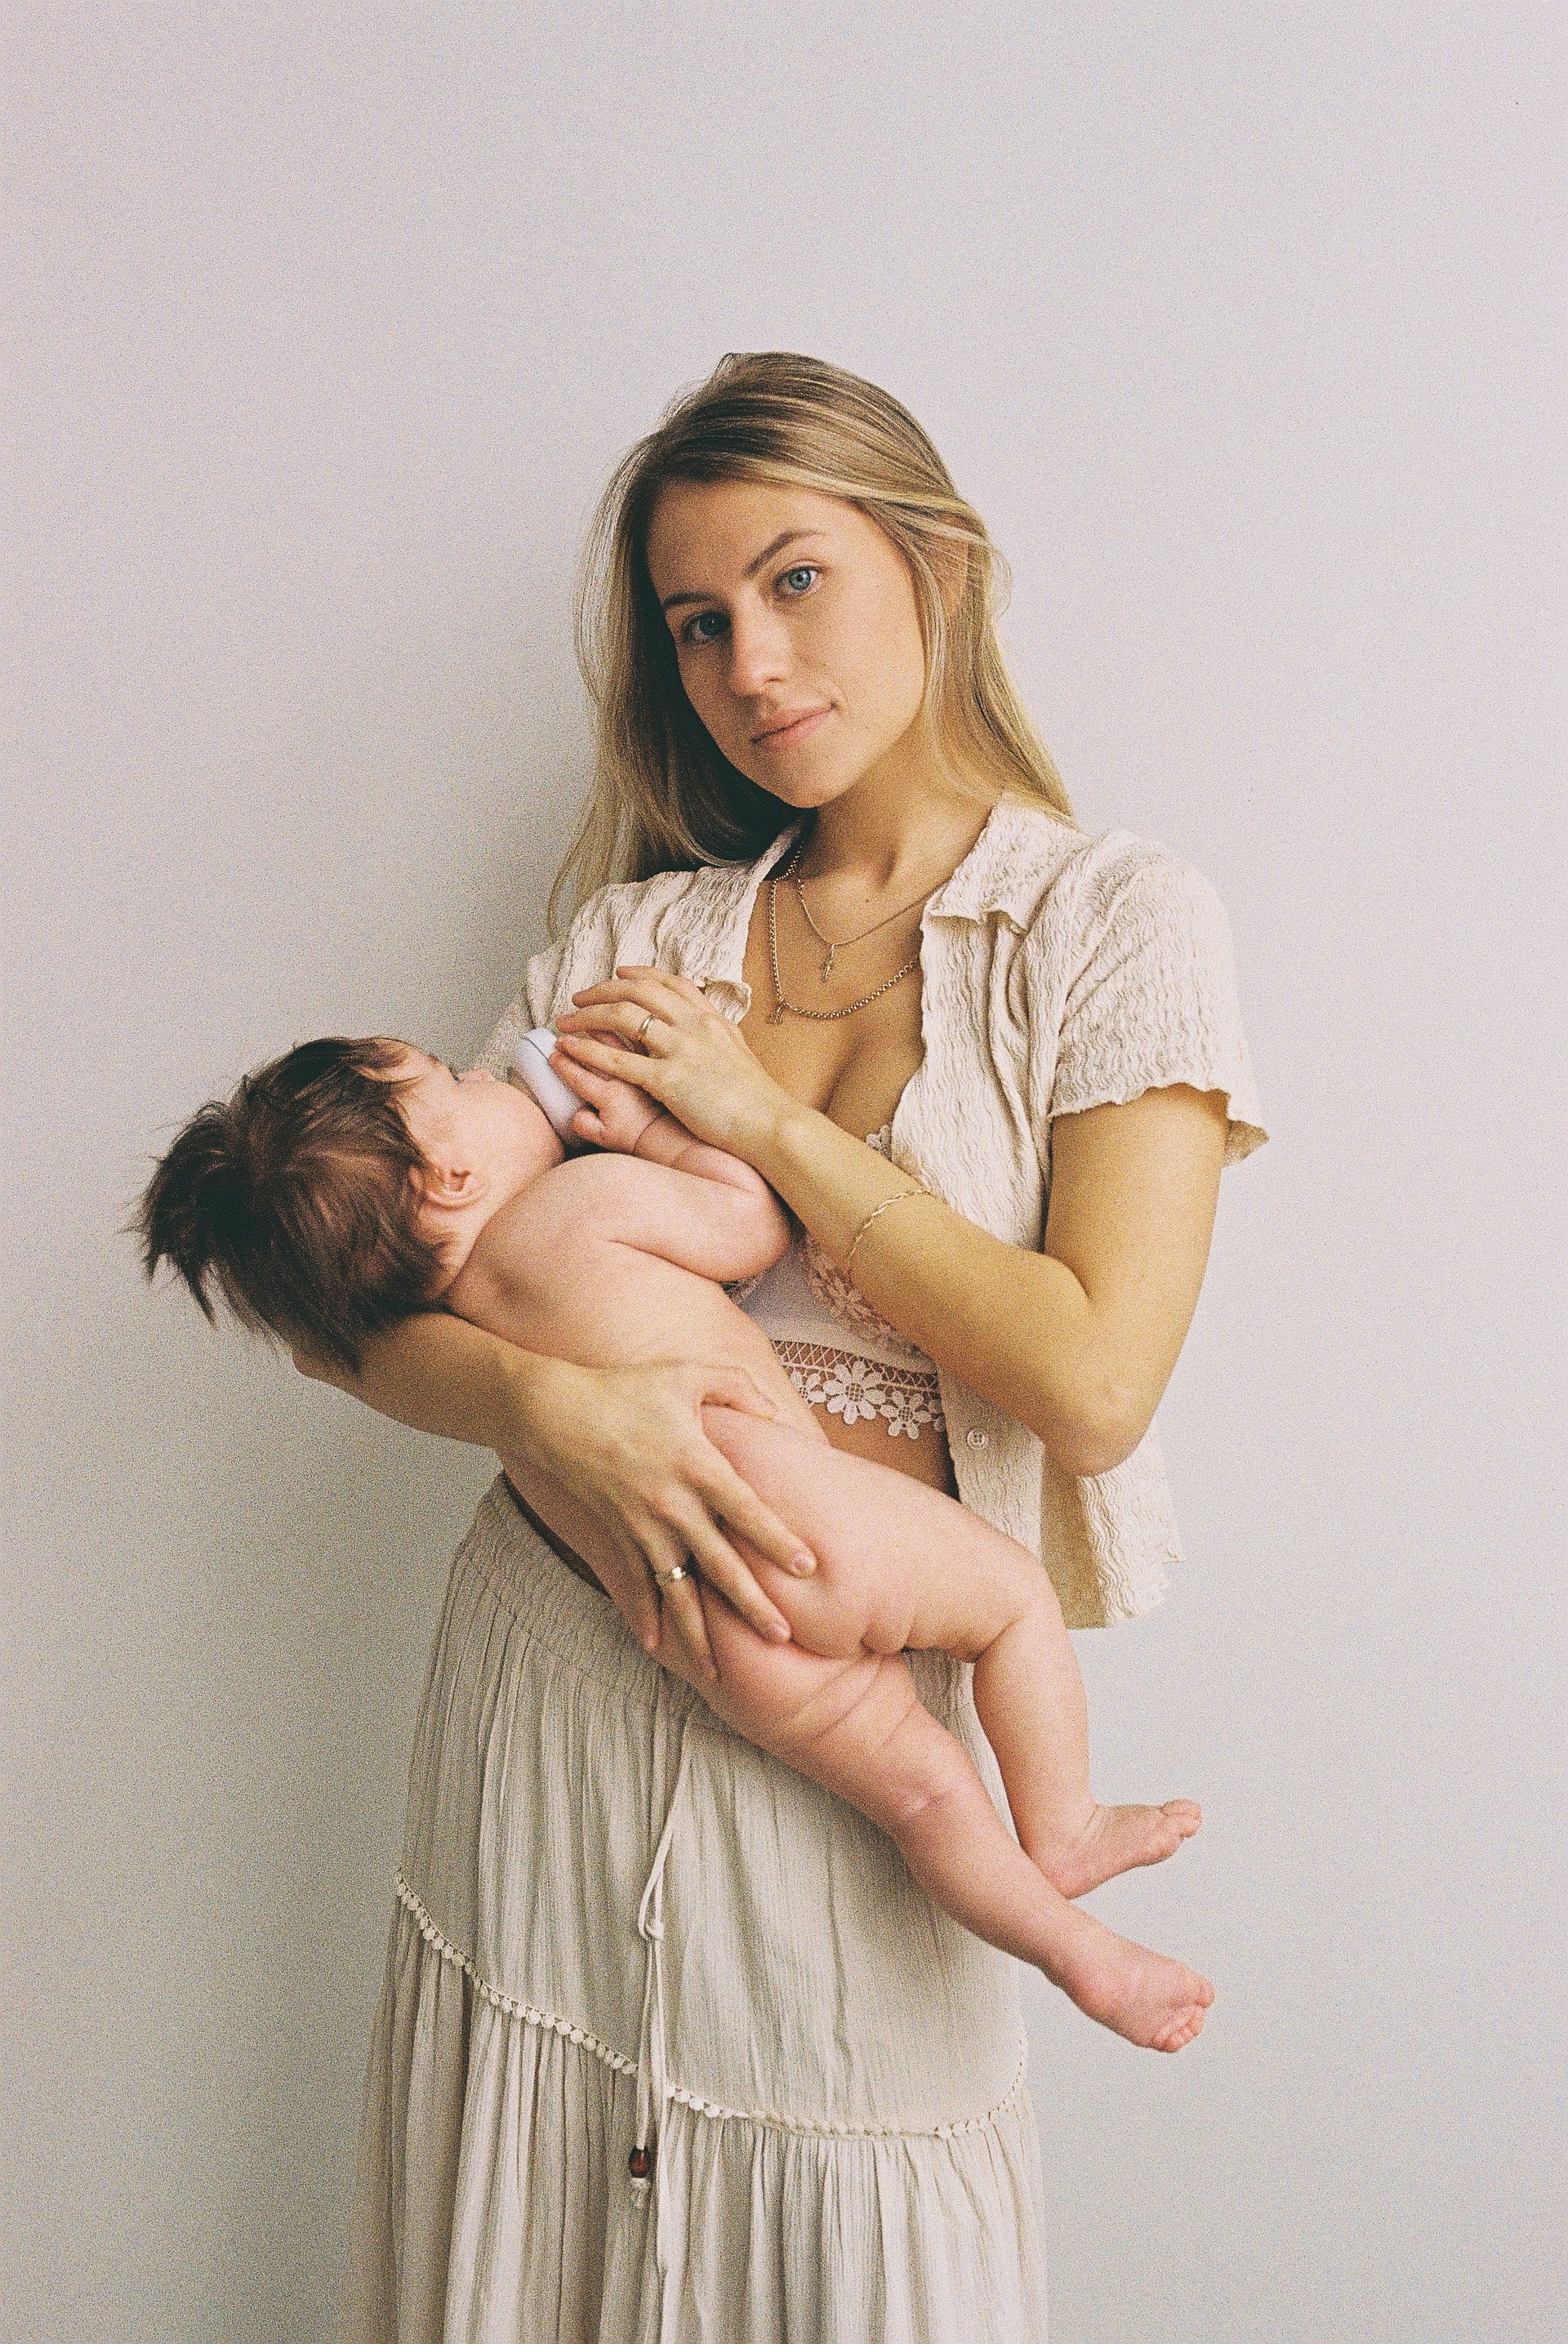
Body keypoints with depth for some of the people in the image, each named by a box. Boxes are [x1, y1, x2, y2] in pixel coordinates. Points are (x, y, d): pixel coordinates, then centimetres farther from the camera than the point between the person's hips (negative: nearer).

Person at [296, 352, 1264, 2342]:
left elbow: (1092, 1382, -14)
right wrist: (561, 1406, -20)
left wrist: (763, 1117, -11)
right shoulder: (635, 935, 6)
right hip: (553, 1678, 3)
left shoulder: (1118, 925, -2)